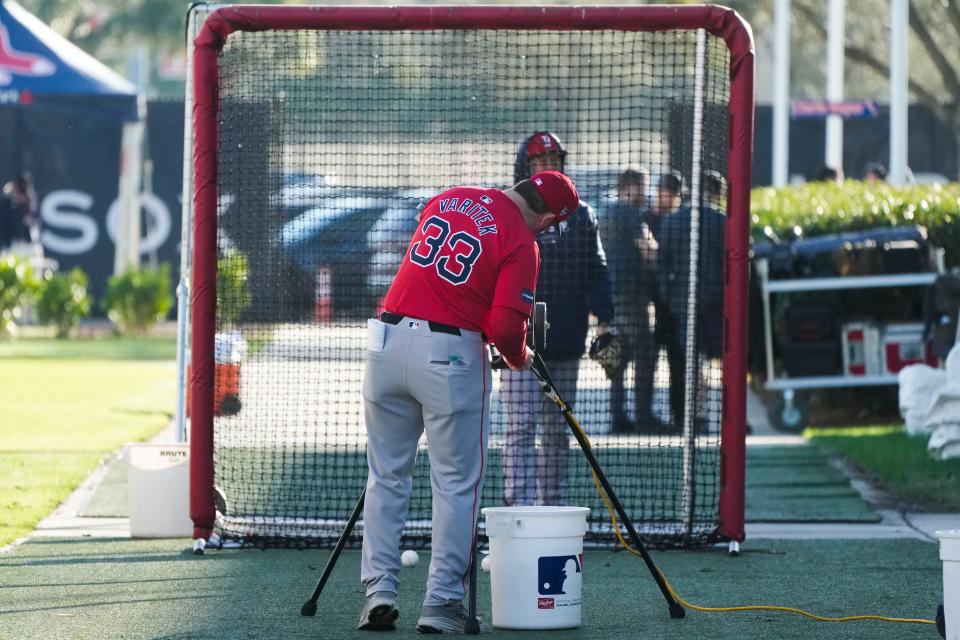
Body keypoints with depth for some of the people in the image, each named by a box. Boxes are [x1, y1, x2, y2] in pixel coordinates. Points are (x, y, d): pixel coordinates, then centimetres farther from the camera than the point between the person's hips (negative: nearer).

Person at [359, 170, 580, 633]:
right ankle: (441, 603, 3)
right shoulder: (521, 242, -7)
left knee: (386, 474, 14)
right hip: (449, 352, -5)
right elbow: (505, 324, -13)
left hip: (387, 339, 5)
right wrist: (518, 357, 7)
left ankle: (379, 589, 8)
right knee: (456, 483, 5)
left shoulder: (449, 199, 12)